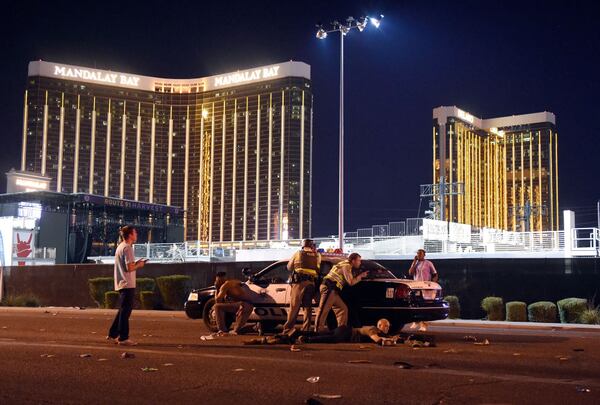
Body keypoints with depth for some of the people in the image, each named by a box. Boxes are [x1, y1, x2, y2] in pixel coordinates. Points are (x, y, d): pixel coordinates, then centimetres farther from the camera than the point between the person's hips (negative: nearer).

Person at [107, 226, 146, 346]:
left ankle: (112, 335, 21)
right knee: (125, 311, -6)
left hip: (121, 284, 10)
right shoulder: (127, 248, -14)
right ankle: (123, 338, -3)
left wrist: (136, 263, 15)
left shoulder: (120, 247, 17)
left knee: (123, 311, 17)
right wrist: (139, 265, -4)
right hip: (127, 284, -10)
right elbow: (129, 268, -21)